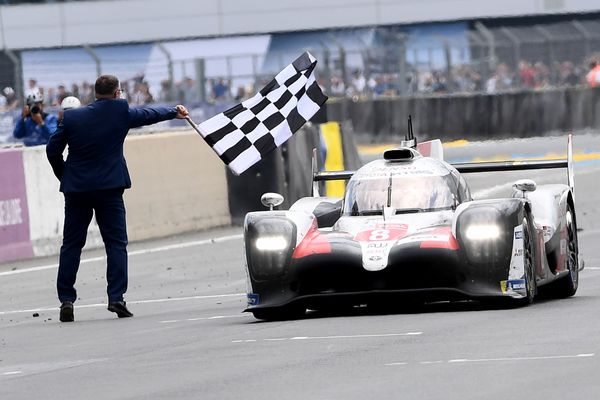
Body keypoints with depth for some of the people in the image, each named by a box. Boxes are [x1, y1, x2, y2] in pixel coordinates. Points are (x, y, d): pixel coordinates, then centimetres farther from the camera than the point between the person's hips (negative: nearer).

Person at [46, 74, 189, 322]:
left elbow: (52, 150, 4)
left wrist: (64, 176, 17)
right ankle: (116, 298, -6)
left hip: (76, 190, 2)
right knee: (116, 244, 3)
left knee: (71, 245, 7)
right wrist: (174, 112, 33)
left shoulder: (72, 117, 1)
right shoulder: (121, 112, -3)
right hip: (108, 188, -2)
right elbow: (149, 114, 14)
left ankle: (66, 300, 2)